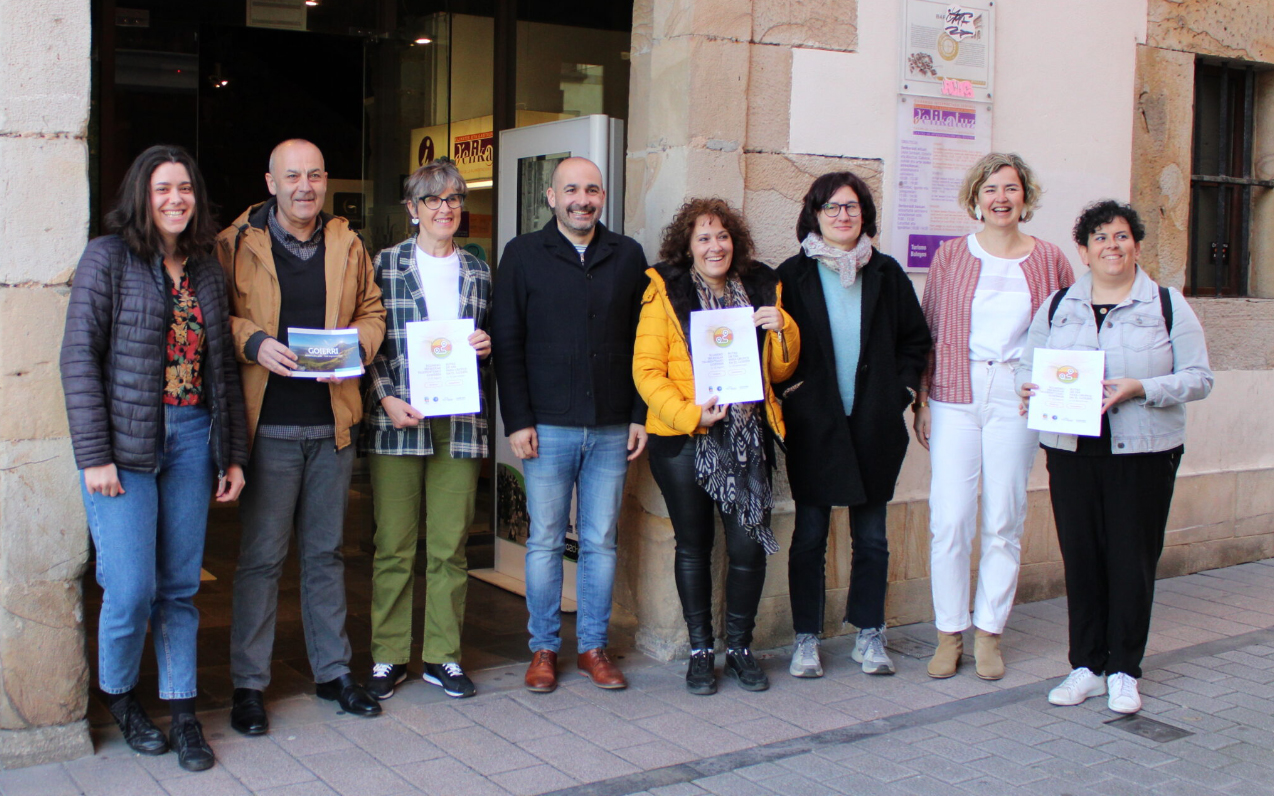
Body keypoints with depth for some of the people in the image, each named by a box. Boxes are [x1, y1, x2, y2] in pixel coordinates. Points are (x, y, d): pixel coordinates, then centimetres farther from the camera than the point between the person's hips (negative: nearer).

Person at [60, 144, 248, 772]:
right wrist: (94, 456, -12)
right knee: (132, 590, -4)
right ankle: (118, 695, 22)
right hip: (126, 443, -4)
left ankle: (182, 713, 18)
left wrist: (233, 454, 10)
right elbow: (79, 357, -7)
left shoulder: (206, 268, 12)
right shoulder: (108, 257, -2)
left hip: (191, 438, 4)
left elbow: (223, 366, 14)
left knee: (180, 586, 8)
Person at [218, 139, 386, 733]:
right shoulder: (235, 244, 0)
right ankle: (248, 684, 12)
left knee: (326, 552, 14)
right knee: (261, 556, 0)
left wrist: (358, 343, -4)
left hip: (333, 422, 4)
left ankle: (332, 670, 25)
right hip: (268, 423, -4)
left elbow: (371, 310, 16)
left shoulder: (347, 245, 11)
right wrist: (254, 343, -16)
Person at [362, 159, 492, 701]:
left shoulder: (478, 272, 14)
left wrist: (485, 347, 1)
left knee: (450, 547, 5)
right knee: (394, 546, 1)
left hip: (459, 422, 3)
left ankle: (443, 656, 16)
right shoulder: (385, 265, 4)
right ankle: (388, 657, 13)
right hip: (397, 420, -2)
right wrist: (388, 399, -10)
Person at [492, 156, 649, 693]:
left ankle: (594, 647, 19)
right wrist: (517, 421, -6)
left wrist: (640, 415, 3)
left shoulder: (628, 256, 8)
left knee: (601, 542, 8)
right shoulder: (523, 255, 3)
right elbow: (506, 342, 0)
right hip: (548, 427, -2)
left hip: (612, 428, 2)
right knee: (545, 541, 4)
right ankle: (544, 649, 17)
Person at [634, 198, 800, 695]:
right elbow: (646, 369, -5)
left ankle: (739, 647, 19)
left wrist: (782, 330, -4)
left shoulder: (761, 289, 11)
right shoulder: (665, 291, 0)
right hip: (684, 439, -2)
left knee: (749, 544, -1)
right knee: (693, 544, 7)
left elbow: (780, 371, 16)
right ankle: (700, 650, 22)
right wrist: (688, 413, -17)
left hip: (748, 435, 2)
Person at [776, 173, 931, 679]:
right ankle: (806, 639, 14)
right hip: (814, 426, -2)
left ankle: (869, 635, 20)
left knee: (871, 537, 8)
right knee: (809, 535, 3)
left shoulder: (887, 274, 8)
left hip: (874, 426, 2)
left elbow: (916, 340, 13)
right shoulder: (793, 276, 1)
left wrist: (900, 390, 2)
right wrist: (790, 390, -9)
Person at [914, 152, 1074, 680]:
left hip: (1017, 399, 0)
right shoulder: (951, 256, 6)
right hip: (955, 395, 0)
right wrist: (922, 399, 2)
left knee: (1004, 522, 4)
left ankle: (989, 633, 17)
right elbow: (928, 331, 7)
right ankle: (950, 633, 10)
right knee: (949, 519, -3)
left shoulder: (1050, 261, 6)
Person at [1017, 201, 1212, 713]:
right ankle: (1087, 666, 16)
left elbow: (1198, 378, 0)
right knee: (1080, 556, 4)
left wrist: (1140, 389, -17)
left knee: (1132, 559, 1)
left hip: (1143, 454, -2)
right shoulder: (1057, 306, 12)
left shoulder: (1167, 305, 4)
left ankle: (1123, 671, 14)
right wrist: (1030, 389, -10)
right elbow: (1029, 365, 13)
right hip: (1071, 451, 2)